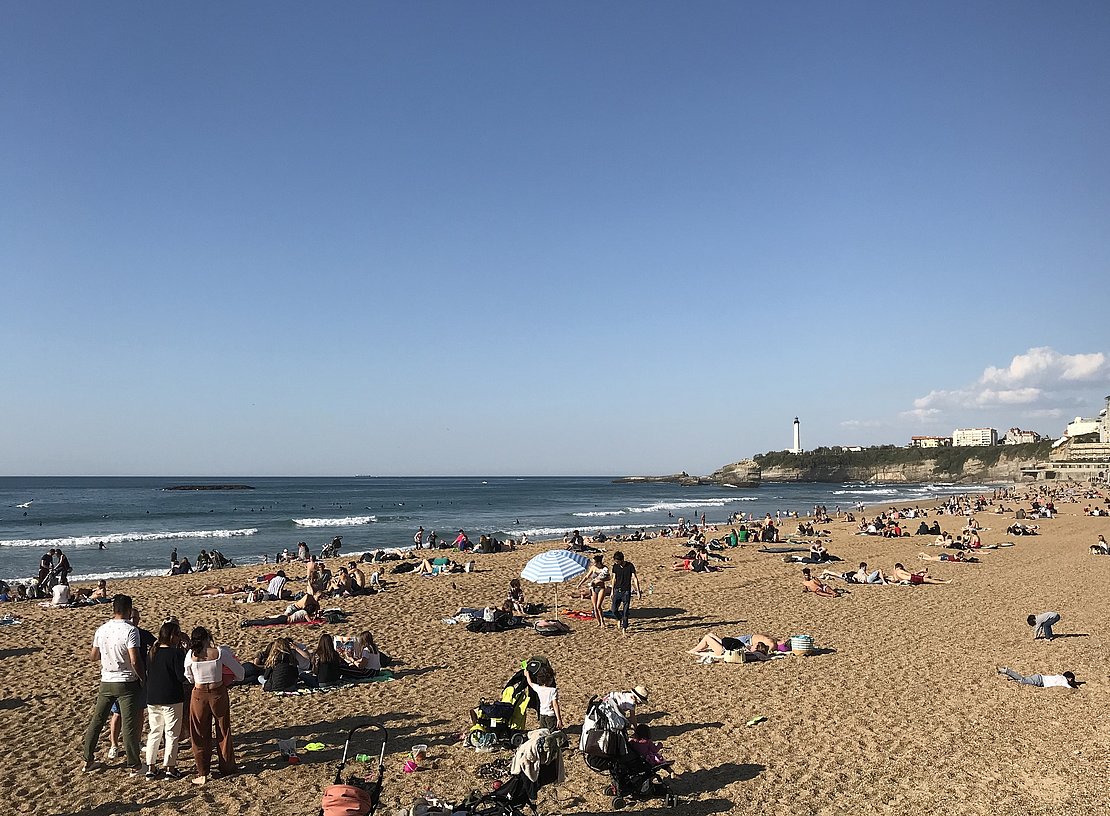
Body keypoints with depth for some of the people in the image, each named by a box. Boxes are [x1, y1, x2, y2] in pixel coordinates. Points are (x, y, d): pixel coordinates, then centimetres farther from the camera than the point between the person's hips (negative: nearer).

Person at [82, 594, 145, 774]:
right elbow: (135, 661, -23)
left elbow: (93, 656, 11)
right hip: (127, 683, -5)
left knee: (97, 720, 18)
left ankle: (88, 760, 28)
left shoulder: (101, 630, 0)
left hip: (106, 683, 5)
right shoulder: (130, 631, -18)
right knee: (129, 725, 2)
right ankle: (133, 766, 9)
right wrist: (142, 678, -8)